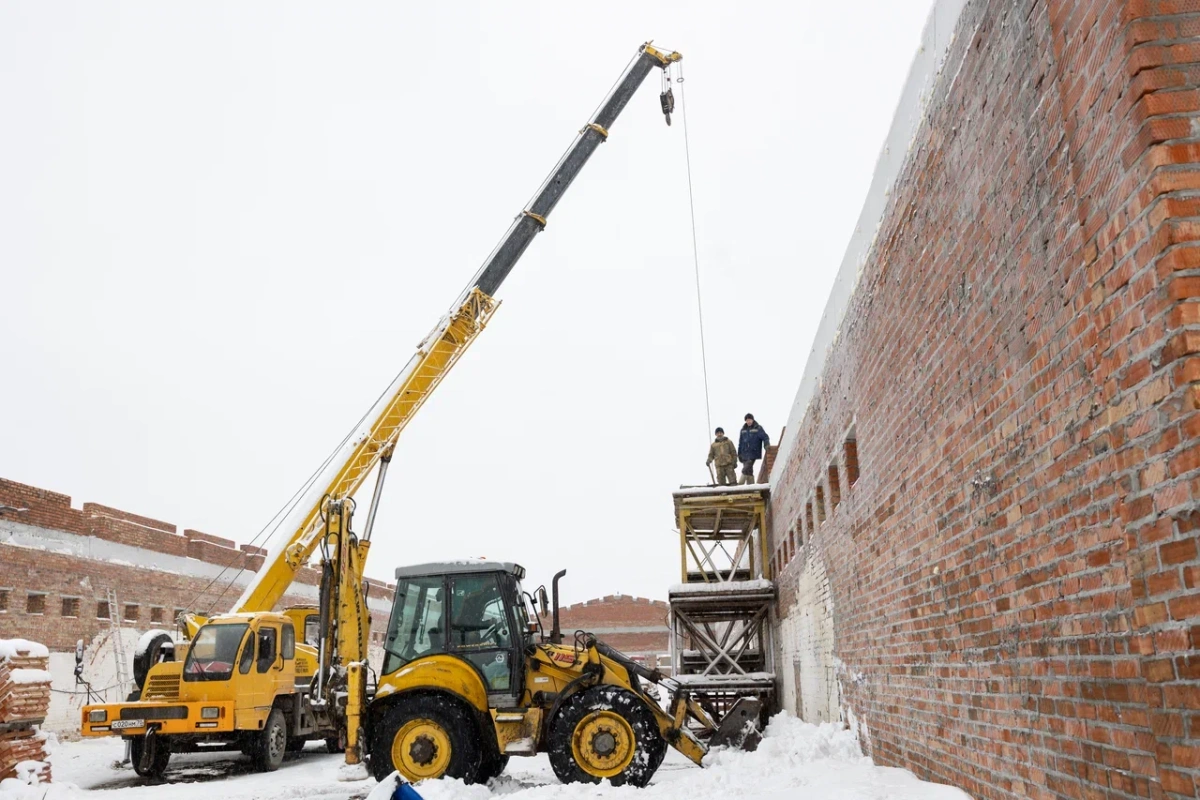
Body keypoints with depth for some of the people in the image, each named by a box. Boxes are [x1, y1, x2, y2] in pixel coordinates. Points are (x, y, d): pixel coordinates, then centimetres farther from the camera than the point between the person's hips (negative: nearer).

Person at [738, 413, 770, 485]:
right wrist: (739, 454, 16)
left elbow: (765, 437, -8)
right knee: (749, 472, 8)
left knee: (745, 470, -16)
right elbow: (740, 442, 18)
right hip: (744, 454, 5)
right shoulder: (743, 430, 14)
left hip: (753, 453, -5)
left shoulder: (758, 429, -1)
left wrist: (767, 446, -25)